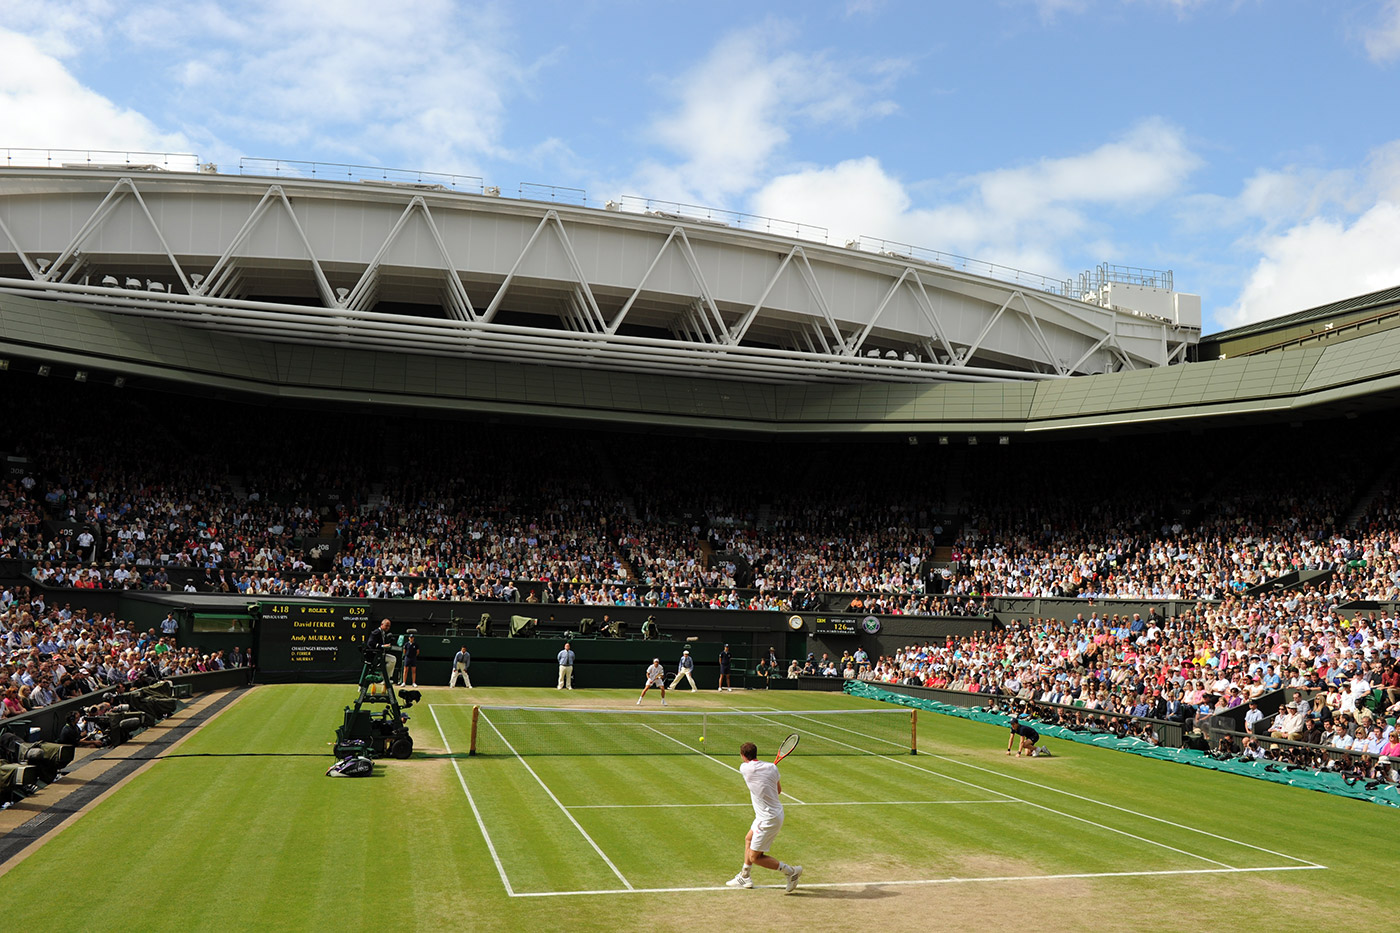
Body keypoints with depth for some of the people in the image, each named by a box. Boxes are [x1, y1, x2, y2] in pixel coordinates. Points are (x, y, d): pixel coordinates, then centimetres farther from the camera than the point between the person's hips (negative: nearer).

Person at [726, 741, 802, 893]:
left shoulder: (745, 768, -17)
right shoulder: (772, 767, -4)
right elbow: (779, 790, 9)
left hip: (768, 819, -8)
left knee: (755, 857, 3)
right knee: (749, 839, 25)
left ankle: (791, 871, 4)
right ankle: (745, 877, 39)